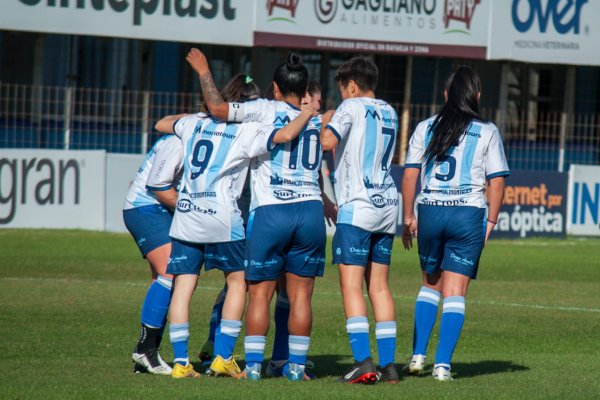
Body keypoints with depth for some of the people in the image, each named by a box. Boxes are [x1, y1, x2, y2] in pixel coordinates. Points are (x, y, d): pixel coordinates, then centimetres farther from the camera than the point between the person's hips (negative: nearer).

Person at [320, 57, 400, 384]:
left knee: (351, 285, -8)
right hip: (387, 205, 7)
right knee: (379, 286, 9)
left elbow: (328, 141, -19)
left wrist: (325, 123, 1)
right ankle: (388, 363, 6)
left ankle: (362, 361, -19)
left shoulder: (352, 107, -5)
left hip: (357, 206, -7)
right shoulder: (389, 113, 17)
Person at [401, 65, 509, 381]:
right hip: (468, 213, -2)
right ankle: (443, 364, -3)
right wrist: (490, 222, 6)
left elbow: (409, 175, 4)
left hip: (430, 211, 2)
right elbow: (497, 181, -2)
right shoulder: (487, 132, 1)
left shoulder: (426, 128, 7)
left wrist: (409, 218, 10)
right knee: (455, 290, 2)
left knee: (430, 283, 19)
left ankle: (418, 355, 13)